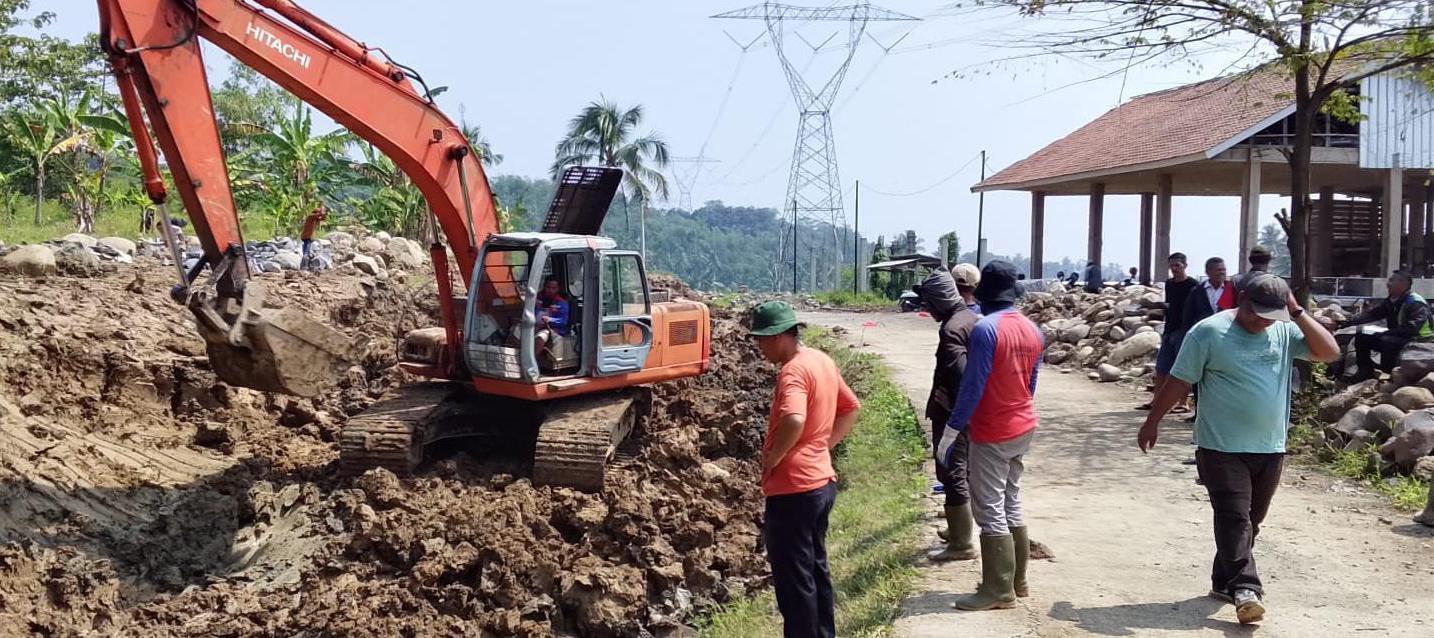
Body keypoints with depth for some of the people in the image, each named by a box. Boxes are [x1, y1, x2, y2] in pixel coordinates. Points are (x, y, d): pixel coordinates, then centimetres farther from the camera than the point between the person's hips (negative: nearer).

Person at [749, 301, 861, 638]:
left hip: (793, 488, -10)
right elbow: (851, 408, 20)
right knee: (816, 568, 20)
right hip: (821, 481, 10)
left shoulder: (793, 370, -20)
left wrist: (773, 457, -22)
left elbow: (794, 420, -37)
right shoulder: (822, 360, 9)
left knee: (793, 578, 2)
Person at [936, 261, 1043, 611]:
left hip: (992, 434, -8)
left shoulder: (986, 329, -19)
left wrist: (950, 432, -13)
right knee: (1012, 504, 17)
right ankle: (1017, 580, 26)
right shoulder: (1032, 329, 5)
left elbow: (972, 386, -20)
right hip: (1024, 428, 8)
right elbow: (1030, 383, 12)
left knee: (990, 511, 0)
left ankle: (999, 590, 5)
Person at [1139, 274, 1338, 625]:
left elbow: (1329, 352, -6)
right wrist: (1152, 422, -1)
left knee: (1249, 521, 13)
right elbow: (1179, 381, -5)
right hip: (1222, 447, -5)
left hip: (1270, 448, 5)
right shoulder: (1208, 332, -9)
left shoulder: (1286, 332, 4)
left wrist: (1297, 313, -9)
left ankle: (1224, 581, 26)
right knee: (1234, 518, -11)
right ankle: (1245, 588, -14)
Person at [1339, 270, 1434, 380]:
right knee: (1362, 338, 2)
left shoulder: (1416, 303, -18)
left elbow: (1411, 329, -30)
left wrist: (1385, 333, -33)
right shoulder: (1390, 301, 7)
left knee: (1387, 341, -36)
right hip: (1395, 338, 9)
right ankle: (1365, 372, 6)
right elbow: (1371, 314, -1)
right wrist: (1348, 322, -15)